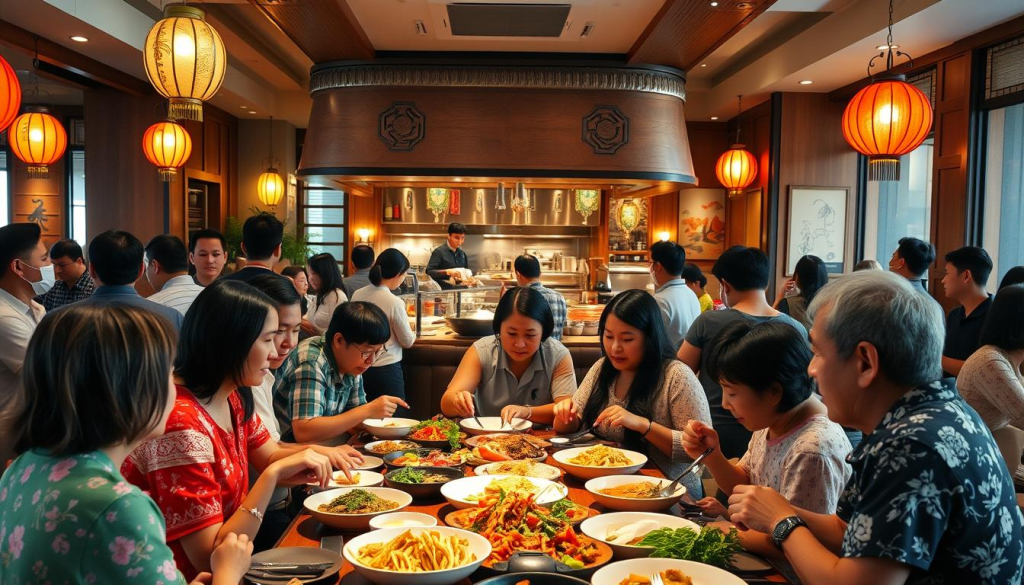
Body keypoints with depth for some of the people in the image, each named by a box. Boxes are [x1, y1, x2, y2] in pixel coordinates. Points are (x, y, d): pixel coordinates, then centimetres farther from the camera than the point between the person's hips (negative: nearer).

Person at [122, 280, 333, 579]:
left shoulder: (234, 398, -1)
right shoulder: (181, 426, -27)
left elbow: (270, 457, 12)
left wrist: (311, 454, -7)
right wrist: (274, 473, -29)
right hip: (191, 575, -8)